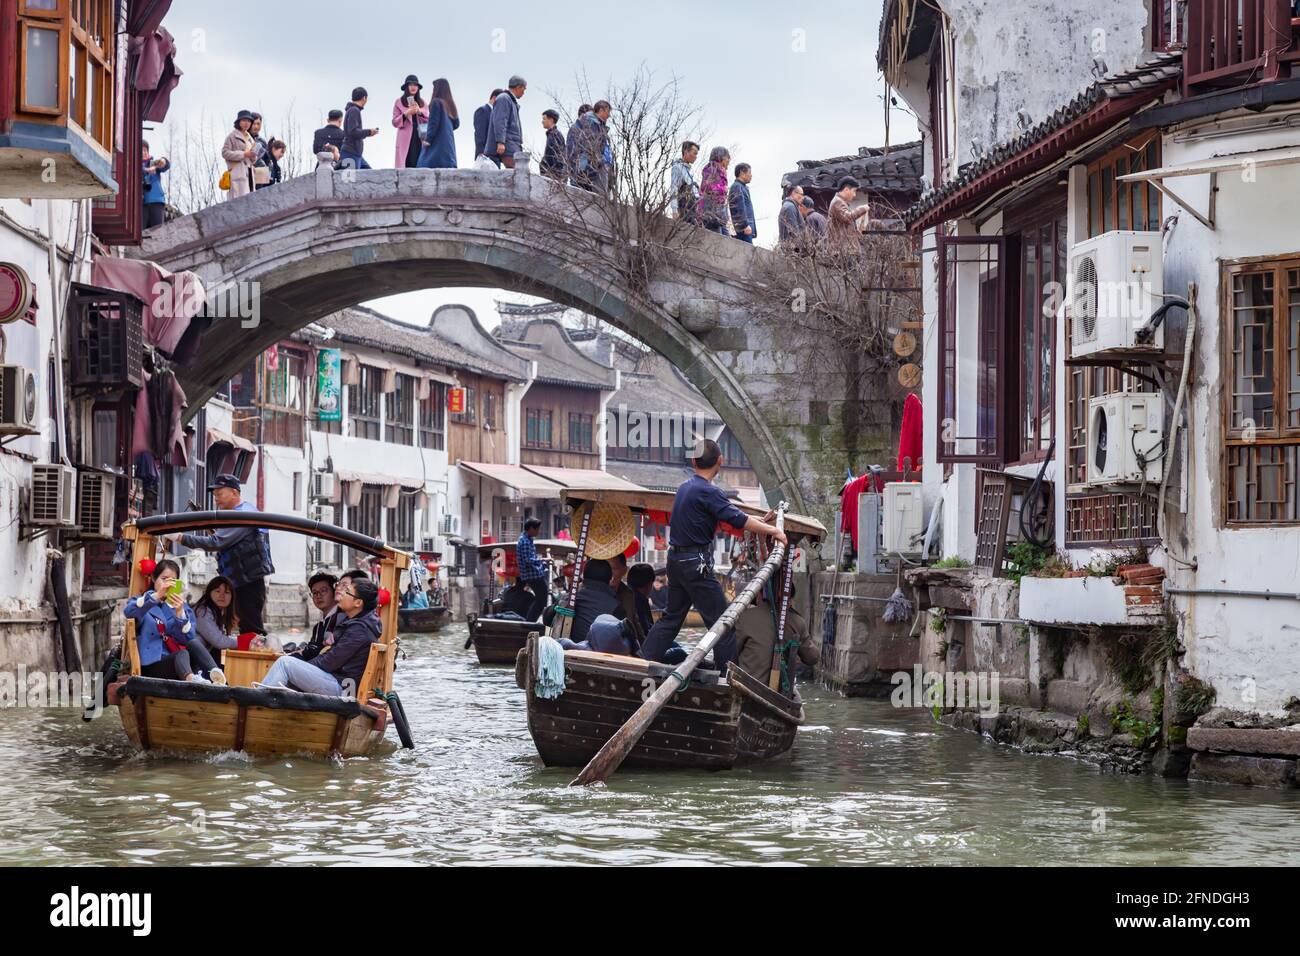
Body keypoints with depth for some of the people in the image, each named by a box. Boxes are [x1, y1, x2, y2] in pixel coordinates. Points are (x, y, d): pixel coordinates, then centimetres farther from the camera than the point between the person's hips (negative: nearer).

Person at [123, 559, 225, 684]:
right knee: (182, 654, -33)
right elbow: (129, 612, -18)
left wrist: (179, 613, -16)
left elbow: (188, 638, 1)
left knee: (193, 643, -25)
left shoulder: (181, 606, 18)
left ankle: (214, 673, -48)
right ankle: (191, 679, -66)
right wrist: (157, 596, -29)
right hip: (153, 666, -4)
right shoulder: (144, 603, 9)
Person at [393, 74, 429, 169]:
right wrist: (406, 114, -12)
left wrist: (420, 112, -7)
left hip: (420, 139, 3)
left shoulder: (422, 102, 15)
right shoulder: (399, 102, 6)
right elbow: (395, 122, 3)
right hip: (406, 139, -3)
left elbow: (429, 119, 9)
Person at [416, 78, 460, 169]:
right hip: (449, 143, 8)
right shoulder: (450, 104, 12)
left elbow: (434, 123, -14)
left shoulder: (436, 102, -9)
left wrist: (428, 139, -9)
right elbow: (456, 124, 17)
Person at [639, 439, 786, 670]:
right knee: (720, 621, -3)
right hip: (697, 563, -9)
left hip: (676, 558, 9)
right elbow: (738, 520, -20)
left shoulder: (685, 487, 13)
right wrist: (773, 531, -12)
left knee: (672, 616, 16)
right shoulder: (708, 491, -16)